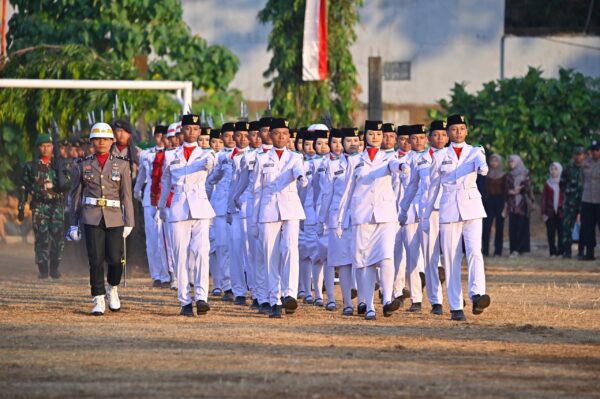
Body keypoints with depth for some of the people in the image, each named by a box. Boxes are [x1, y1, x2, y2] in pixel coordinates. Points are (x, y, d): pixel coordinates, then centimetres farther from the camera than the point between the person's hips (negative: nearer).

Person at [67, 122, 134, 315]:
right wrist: (73, 225, 7)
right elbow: (75, 196, 11)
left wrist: (128, 223, 1)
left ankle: (112, 289, 23)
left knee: (115, 259, -6)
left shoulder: (122, 165, 7)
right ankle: (98, 301, 1)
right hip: (92, 218, 0)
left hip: (114, 218, 0)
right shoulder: (82, 166, 7)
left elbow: (126, 196, 6)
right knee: (96, 260, -5)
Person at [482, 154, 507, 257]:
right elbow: (484, 189, 10)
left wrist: (505, 204, -8)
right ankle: (485, 250, -7)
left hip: (499, 201, -2)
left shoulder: (503, 175, 2)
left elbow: (505, 190, -1)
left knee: (499, 227, 0)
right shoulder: (487, 175, 10)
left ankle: (498, 251, 3)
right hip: (489, 201, 2)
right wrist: (483, 201, 4)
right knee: (486, 227, -7)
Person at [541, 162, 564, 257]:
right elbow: (544, 199, 8)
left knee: (561, 233, -5)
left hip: (561, 212, -1)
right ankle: (553, 252, 5)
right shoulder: (547, 183, 9)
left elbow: (566, 198, 3)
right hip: (550, 212, 1)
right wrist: (543, 213, 1)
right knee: (551, 233, 0)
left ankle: (560, 252, 1)